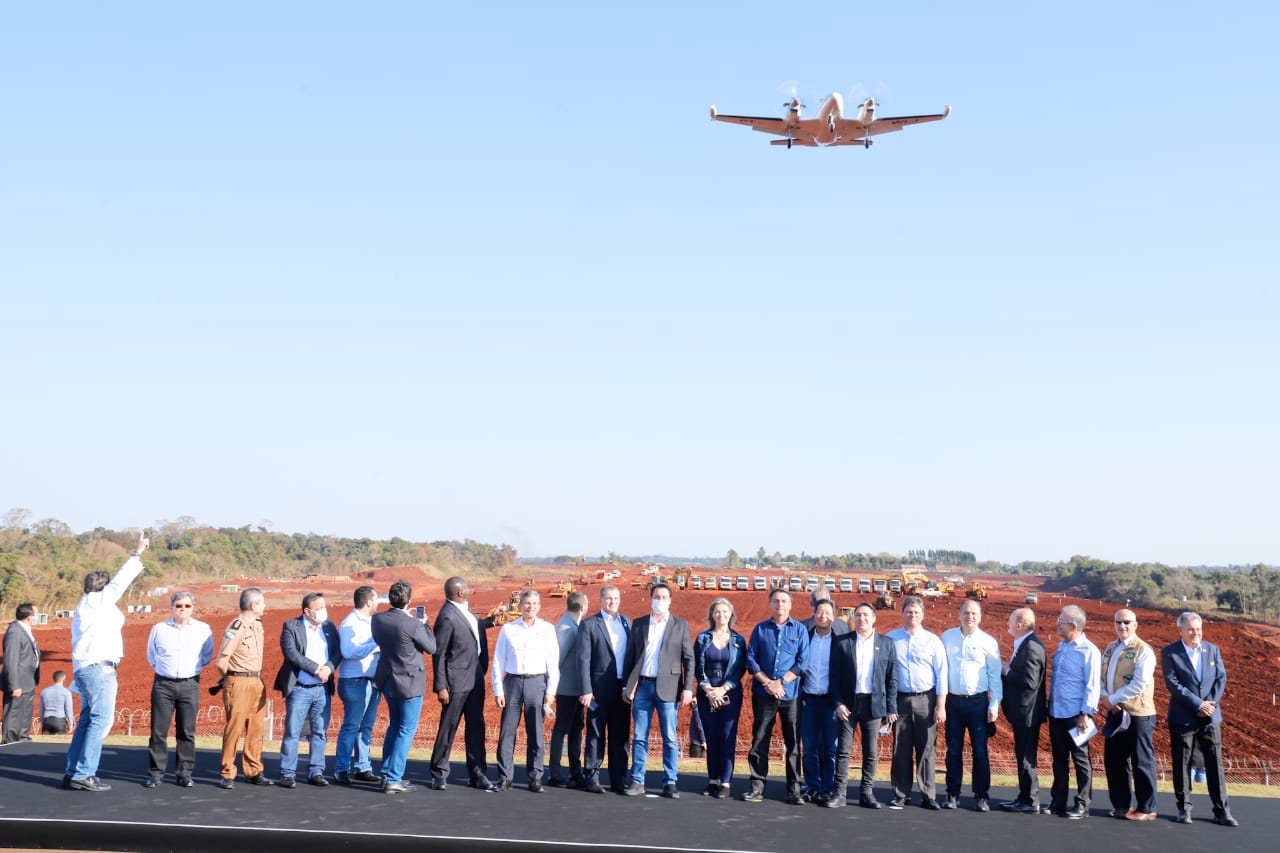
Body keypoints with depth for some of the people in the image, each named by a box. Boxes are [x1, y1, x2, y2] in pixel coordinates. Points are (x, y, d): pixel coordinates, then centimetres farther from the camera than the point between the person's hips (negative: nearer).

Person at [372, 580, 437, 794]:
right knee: (406, 732, 2)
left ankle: (387, 773, 27)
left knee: (394, 726, 22)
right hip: (409, 683, -7)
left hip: (388, 680, 7)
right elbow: (432, 648, -10)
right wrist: (423, 624, 3)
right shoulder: (412, 625, -23)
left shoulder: (377, 620, -5)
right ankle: (393, 779, 2)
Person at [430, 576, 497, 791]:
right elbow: (439, 654, -16)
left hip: (475, 677, 8)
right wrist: (441, 686, -16)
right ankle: (439, 773, 17)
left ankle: (477, 773, 19)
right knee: (448, 727, 3)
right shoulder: (447, 617, -19)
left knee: (476, 726, 11)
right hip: (457, 680, -8)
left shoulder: (464, 610, 6)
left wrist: (491, 621, 22)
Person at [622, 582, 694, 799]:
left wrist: (688, 688, -6)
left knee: (670, 738, 0)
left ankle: (670, 783, 6)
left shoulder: (680, 625, 5)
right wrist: (627, 686, 4)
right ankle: (637, 782, 10)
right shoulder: (639, 624, 10)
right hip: (642, 686, 2)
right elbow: (631, 656, 10)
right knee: (639, 738, 4)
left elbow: (688, 659, 2)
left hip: (668, 687, -2)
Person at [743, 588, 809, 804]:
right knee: (759, 741, 2)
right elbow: (750, 659, 5)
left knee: (793, 742, 0)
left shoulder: (799, 630, 6)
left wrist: (780, 682, -10)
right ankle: (757, 787, 7)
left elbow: (803, 662, -1)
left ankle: (794, 788, 5)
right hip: (763, 694, 1)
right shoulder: (760, 629, 10)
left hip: (790, 694, -1)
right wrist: (767, 682, -8)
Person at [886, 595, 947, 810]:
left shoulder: (932, 641, 4)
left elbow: (941, 675, 3)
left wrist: (940, 706, -3)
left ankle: (928, 796, 8)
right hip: (900, 699, 1)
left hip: (925, 699, -1)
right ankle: (900, 795, 12)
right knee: (901, 750, 4)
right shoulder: (891, 639, 5)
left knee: (926, 750, 1)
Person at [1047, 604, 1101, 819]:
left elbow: (1092, 686, -13)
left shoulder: (1088, 651, -12)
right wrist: (1049, 705, 15)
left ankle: (1082, 806, 7)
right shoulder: (1061, 646, 11)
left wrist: (1085, 714, -16)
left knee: (1080, 760, 1)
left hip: (1075, 715, -7)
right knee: (1059, 759, 12)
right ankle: (1058, 802, 20)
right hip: (1056, 713, 7)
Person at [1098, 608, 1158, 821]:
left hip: (1137, 714, -7)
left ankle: (1146, 809, 9)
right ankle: (1123, 804, 23)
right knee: (1114, 761, 11)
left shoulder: (1143, 650, -9)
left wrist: (1112, 699, -15)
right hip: (1114, 713, 7)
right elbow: (1101, 676, 13)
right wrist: (1103, 697, -7)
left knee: (1141, 763, 0)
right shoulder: (1110, 648, 14)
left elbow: (1139, 684, -18)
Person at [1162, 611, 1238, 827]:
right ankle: (1184, 808, 12)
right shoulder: (1169, 653, -5)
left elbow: (1221, 678, 4)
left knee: (1215, 763, 2)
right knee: (1182, 763, 3)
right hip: (1183, 718, -3)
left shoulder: (1212, 650, 7)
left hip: (1210, 717, 3)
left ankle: (1221, 811, 6)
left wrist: (1210, 704, -9)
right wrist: (1198, 704, -16)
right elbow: (1173, 684, -12)